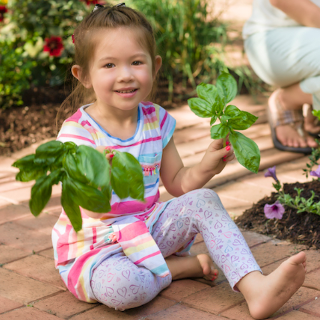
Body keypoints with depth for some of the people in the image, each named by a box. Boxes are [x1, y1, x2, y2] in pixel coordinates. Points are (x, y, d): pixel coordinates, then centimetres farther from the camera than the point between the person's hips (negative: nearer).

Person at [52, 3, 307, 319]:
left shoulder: (156, 121, 0)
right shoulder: (78, 131, -18)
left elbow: (177, 183, 9)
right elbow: (93, 209, -25)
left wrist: (204, 168, -12)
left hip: (147, 230, 6)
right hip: (93, 249, -5)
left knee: (203, 201, -12)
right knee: (122, 286, -37)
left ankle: (256, 289, -23)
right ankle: (187, 265, -8)